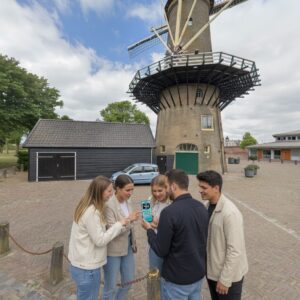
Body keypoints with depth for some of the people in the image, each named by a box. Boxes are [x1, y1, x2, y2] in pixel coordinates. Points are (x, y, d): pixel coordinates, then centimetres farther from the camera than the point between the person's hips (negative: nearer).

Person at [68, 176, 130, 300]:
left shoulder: (86, 207, 1)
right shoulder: (92, 212, -29)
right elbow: (100, 240, -24)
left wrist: (118, 225, 1)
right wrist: (119, 224, -18)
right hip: (87, 268, -9)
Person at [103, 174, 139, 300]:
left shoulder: (128, 201, -1)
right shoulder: (109, 205, -23)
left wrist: (133, 242, 14)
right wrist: (128, 220, -33)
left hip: (127, 247, 7)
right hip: (113, 250, -7)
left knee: (128, 282, 21)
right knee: (111, 287, 13)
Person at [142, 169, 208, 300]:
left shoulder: (170, 212, -27)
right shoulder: (201, 207, -5)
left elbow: (161, 250, -20)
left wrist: (149, 229, -4)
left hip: (177, 278, -6)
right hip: (199, 274, 6)